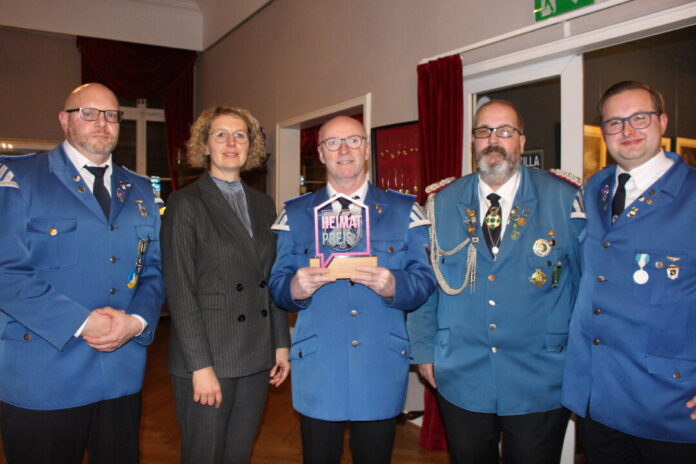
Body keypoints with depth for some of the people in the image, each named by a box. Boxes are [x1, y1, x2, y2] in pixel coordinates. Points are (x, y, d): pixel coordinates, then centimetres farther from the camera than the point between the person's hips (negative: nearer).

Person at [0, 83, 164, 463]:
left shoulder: (140, 192, 12)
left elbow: (154, 269, 9)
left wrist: (137, 321, -10)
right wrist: (81, 323, -19)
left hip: (123, 372, 5)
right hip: (41, 378, -4)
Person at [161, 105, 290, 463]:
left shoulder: (263, 205, 11)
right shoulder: (185, 204, -6)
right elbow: (180, 290, -11)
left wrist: (281, 343, 9)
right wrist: (200, 366, -15)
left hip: (257, 359, 5)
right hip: (206, 357, -5)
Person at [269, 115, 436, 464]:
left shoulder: (404, 211, 3)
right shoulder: (295, 215, 6)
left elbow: (425, 280, 0)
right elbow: (277, 285, 3)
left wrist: (393, 285, -21)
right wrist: (295, 288, -19)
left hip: (382, 367, 0)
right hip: (317, 367, 0)